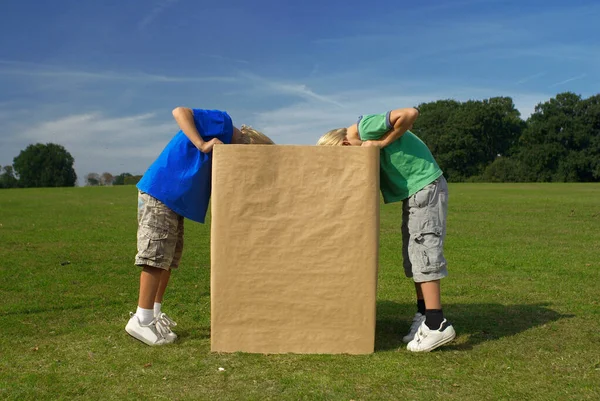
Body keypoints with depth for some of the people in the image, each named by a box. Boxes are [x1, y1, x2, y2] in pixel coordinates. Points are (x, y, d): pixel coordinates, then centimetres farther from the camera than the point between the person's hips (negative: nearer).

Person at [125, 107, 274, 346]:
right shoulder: (222, 122, -9)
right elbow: (180, 112, -20)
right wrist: (202, 144, -27)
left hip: (174, 200, 9)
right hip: (159, 192, -9)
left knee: (169, 258, 13)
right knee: (157, 257, -8)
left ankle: (153, 313, 24)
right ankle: (141, 321, -2)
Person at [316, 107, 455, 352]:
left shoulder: (366, 127, -17)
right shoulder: (361, 142, 11)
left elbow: (410, 113, -25)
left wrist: (382, 143, -20)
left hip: (426, 186, -10)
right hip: (413, 191, 10)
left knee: (423, 251, -12)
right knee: (414, 255, 10)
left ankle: (436, 325, -10)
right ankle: (424, 315, 16)